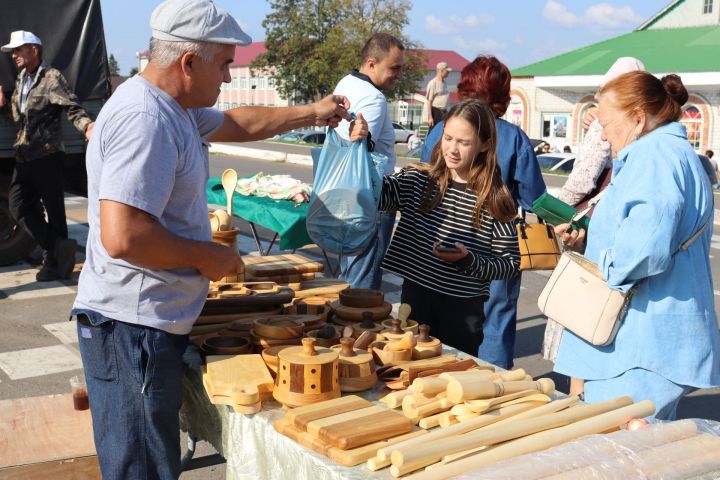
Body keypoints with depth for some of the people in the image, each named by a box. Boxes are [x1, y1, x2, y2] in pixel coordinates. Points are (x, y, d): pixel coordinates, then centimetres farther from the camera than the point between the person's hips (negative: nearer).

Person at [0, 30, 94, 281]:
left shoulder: (52, 78, -9)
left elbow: (72, 108, -17)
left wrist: (87, 125, -36)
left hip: (47, 156, -8)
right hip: (23, 157, 8)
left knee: (54, 210, 1)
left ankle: (54, 261, 11)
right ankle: (59, 248, 5)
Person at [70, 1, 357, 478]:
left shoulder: (172, 105, 11)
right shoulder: (144, 120, -23)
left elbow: (238, 123, 30)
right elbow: (123, 237, -30)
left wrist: (311, 113, 30)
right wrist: (208, 256, -16)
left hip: (149, 322, 10)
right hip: (134, 327, -10)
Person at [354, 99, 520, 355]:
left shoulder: (495, 199, -6)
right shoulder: (418, 180, 1)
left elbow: (510, 263, -2)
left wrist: (468, 260, -17)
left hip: (464, 308, -2)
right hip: (415, 298, 2)